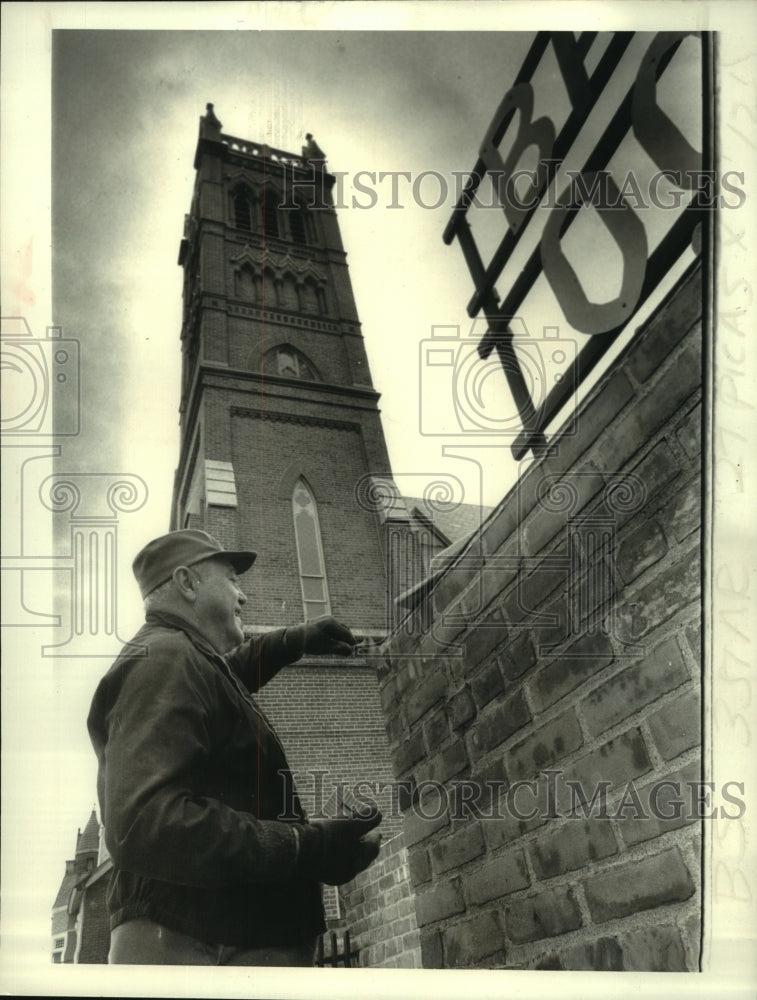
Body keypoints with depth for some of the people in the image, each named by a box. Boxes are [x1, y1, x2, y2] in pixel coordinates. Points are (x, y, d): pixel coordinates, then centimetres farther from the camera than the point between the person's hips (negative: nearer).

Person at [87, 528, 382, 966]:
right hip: (203, 944, -11)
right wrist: (306, 848, -31)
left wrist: (296, 641, 33)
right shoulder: (165, 659, -16)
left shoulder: (175, 659, 19)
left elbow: (222, 677, 46)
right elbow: (146, 823, -30)